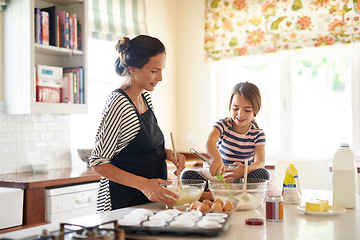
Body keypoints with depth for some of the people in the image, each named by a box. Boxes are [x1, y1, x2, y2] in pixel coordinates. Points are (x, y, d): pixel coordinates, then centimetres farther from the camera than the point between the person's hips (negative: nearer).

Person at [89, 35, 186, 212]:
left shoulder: (145, 97, 6)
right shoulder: (118, 104, -20)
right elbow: (98, 163, -19)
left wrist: (167, 153, -1)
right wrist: (143, 184, -29)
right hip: (122, 206, -8)